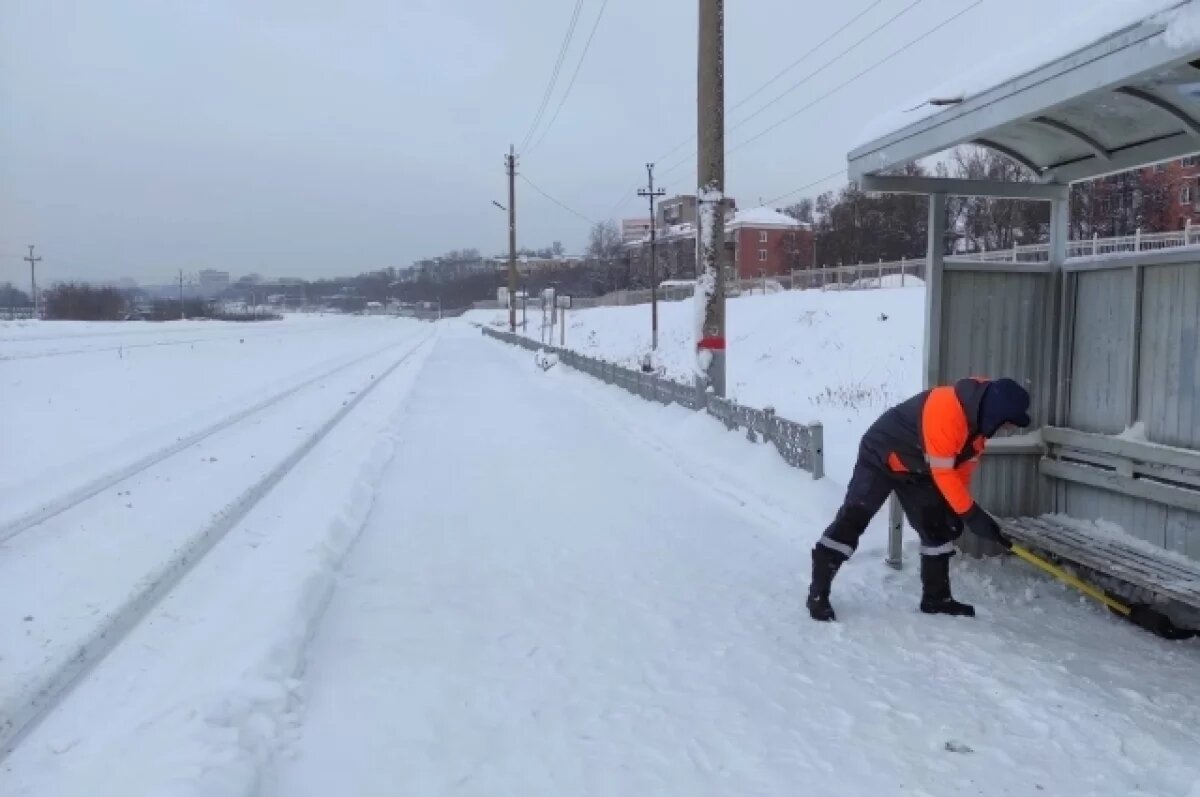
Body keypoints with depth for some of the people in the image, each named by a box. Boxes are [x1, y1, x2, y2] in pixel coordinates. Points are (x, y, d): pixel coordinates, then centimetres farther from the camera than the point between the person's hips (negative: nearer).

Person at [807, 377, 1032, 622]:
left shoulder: (979, 415, -7)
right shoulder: (945, 409, -35)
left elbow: (963, 464, 4)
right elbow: (943, 473, -31)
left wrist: (957, 509, 3)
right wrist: (971, 514, -26)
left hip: (917, 469, 9)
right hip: (881, 458, -9)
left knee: (937, 527, 6)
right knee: (852, 520, -14)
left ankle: (936, 598, 19)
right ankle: (818, 594, -8)